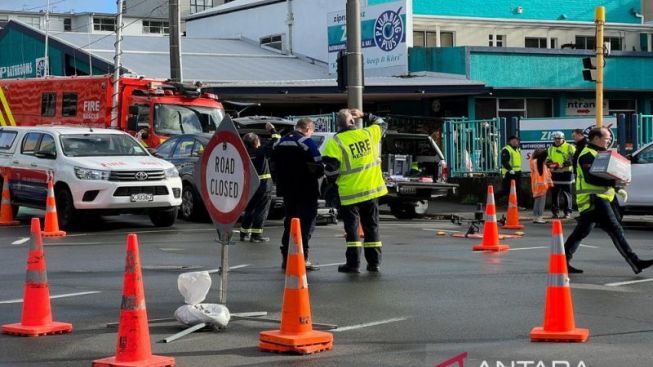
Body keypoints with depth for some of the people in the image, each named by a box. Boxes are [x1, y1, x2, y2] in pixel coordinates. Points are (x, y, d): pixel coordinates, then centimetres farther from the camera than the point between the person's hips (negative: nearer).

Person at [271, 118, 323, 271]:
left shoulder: (279, 143, 9)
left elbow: (273, 167, 14)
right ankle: (302, 258, -8)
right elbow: (318, 168, -15)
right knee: (306, 223, -2)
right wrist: (320, 173, 6)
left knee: (289, 222, 15)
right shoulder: (307, 143, -13)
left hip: (287, 191, 7)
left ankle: (286, 257, 16)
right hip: (306, 191, -7)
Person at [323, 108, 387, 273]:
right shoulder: (368, 134, 0)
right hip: (372, 190, 4)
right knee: (371, 226, 12)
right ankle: (374, 262, 14)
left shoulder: (335, 143, -13)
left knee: (352, 227, 4)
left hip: (350, 192, -4)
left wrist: (331, 181, 7)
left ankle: (353, 263, 0)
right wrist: (364, 115, 25)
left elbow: (331, 170, -12)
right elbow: (381, 124, 21)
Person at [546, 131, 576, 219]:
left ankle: (568, 212, 5)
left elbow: (575, 158, -6)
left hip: (566, 174, -4)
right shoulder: (551, 149, 15)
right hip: (555, 174, 4)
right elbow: (548, 159, 24)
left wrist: (569, 162, -23)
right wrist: (549, 163, 1)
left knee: (567, 194, 0)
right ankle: (555, 212, 12)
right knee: (554, 194, 5)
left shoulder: (569, 147, 0)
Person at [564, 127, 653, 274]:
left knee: (581, 232, 13)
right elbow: (591, 178, -24)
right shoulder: (587, 155, -12)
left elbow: (604, 175, 29)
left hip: (597, 200, 11)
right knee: (615, 230, -13)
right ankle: (635, 263, -16)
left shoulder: (597, 153, 22)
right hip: (594, 200, -11)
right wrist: (614, 182, -28)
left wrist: (618, 189, 15)